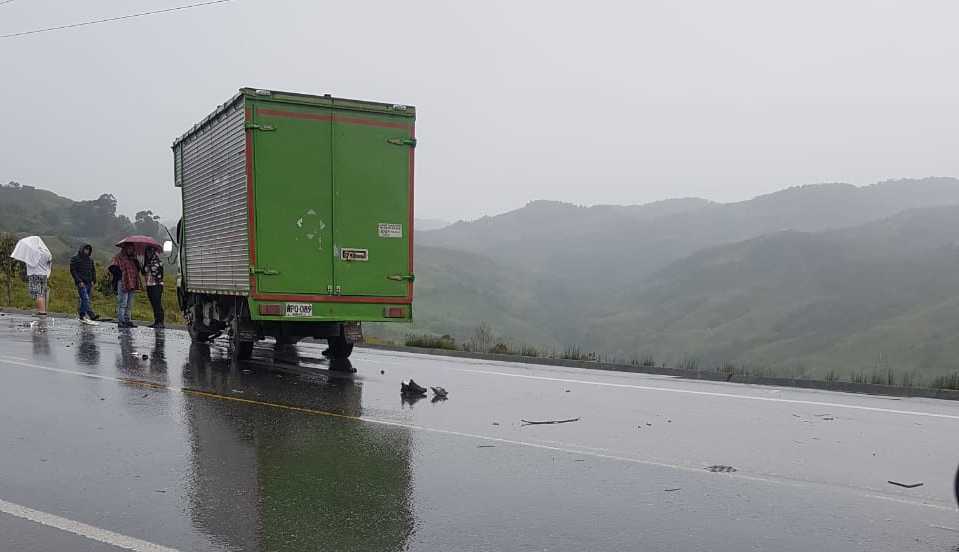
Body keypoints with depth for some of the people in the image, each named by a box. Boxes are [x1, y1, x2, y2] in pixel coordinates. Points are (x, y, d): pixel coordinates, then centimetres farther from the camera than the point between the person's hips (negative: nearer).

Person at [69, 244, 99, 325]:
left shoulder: (90, 259, 15)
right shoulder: (75, 259, -1)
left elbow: (93, 270, 21)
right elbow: (73, 271, -5)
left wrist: (93, 280, 7)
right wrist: (79, 281, -13)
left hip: (89, 283, 6)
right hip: (81, 283, -6)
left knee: (84, 300, 7)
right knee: (85, 299, -16)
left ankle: (82, 317, 11)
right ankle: (92, 315, -28)